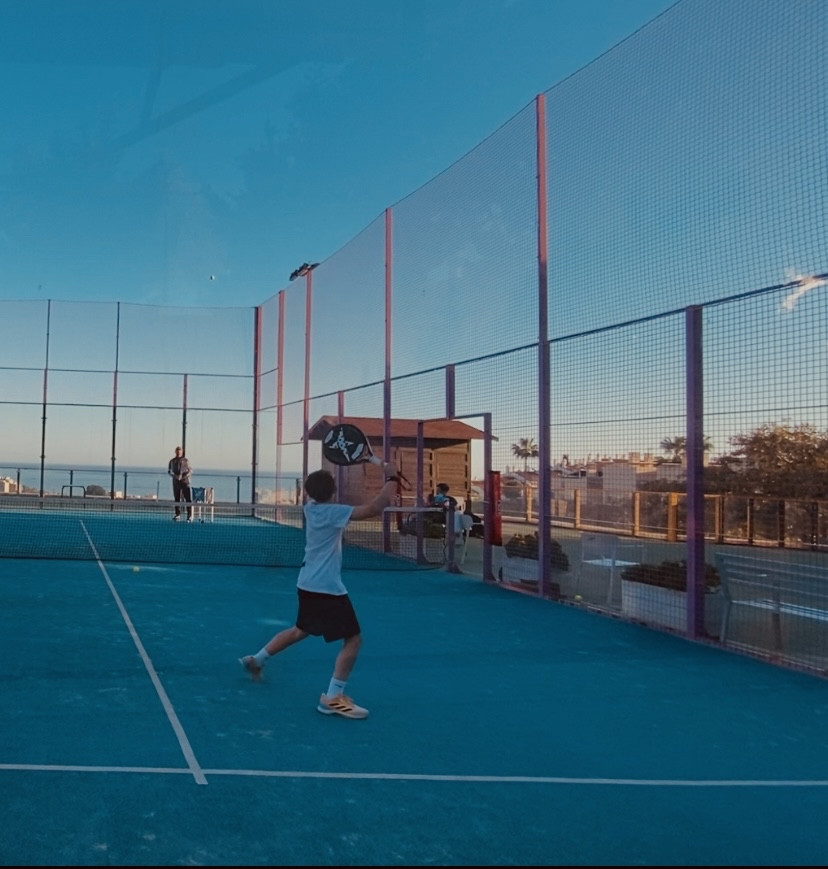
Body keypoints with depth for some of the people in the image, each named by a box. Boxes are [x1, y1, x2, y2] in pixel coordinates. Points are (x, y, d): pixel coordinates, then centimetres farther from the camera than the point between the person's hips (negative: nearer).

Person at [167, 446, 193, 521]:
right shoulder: (172, 461, 8)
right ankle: (177, 515, 15)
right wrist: (175, 476, -10)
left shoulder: (186, 461, 6)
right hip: (176, 482, 2)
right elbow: (169, 471, 9)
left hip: (185, 481, -2)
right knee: (177, 499, 7)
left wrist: (186, 475, -10)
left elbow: (190, 470, 9)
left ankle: (189, 515, -6)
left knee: (188, 498, -9)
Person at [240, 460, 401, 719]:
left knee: (300, 631, 29)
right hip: (326, 587, -9)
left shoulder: (311, 508, 3)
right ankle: (333, 698, -3)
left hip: (308, 584, 9)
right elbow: (375, 507, -26)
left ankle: (256, 660, 38)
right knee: (353, 639, -3)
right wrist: (392, 478, -16)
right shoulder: (333, 511, -19)